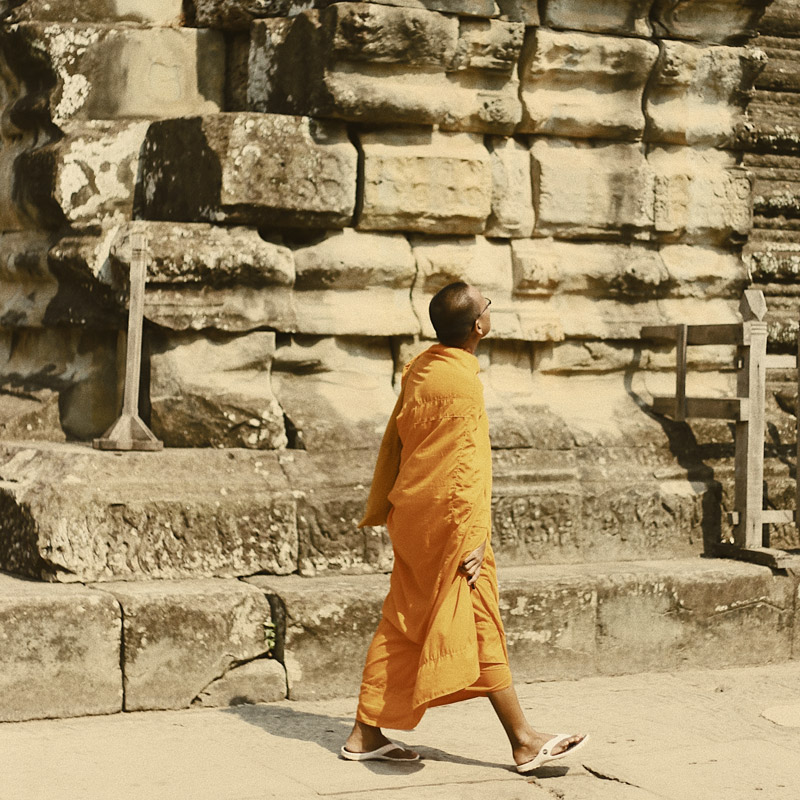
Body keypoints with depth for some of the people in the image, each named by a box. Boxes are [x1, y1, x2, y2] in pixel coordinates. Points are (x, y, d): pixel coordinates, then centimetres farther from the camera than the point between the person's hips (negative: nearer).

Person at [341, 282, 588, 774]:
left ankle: (366, 734, 18)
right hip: (446, 520, -9)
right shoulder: (462, 384, -20)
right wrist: (474, 539, -18)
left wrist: (383, 506, 22)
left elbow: (394, 441, 14)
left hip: (412, 517, 9)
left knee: (401, 627, 13)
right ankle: (524, 743, 6)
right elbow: (464, 470, -21)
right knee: (481, 628, -2)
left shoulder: (420, 369, 8)